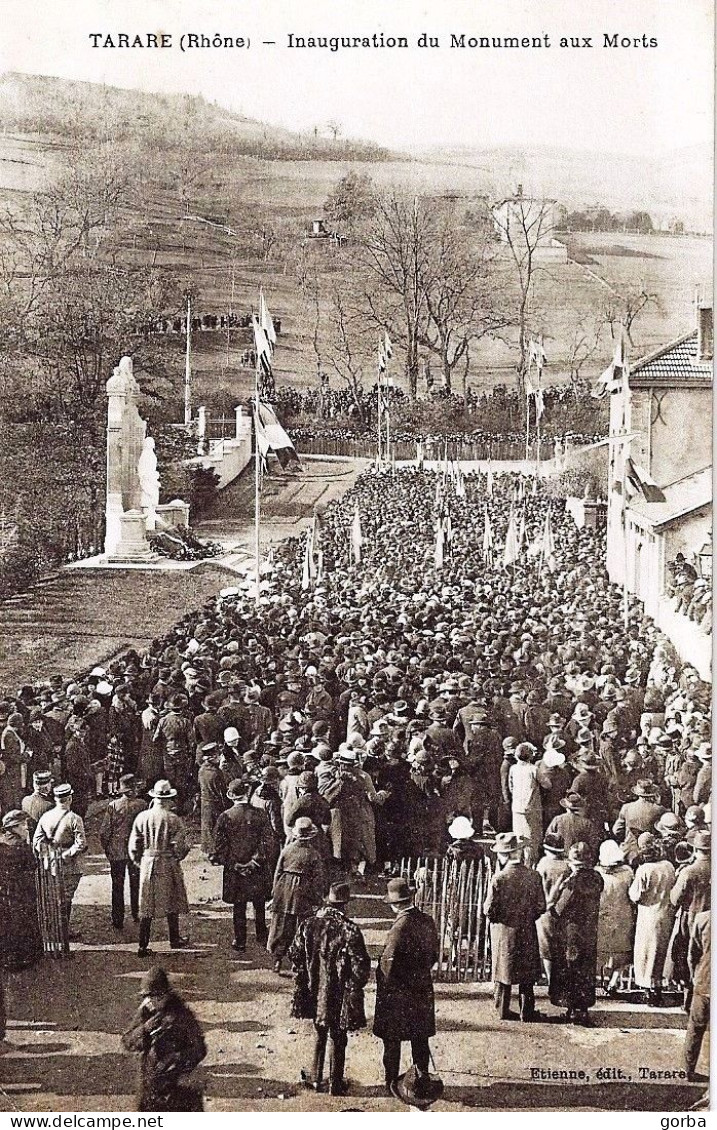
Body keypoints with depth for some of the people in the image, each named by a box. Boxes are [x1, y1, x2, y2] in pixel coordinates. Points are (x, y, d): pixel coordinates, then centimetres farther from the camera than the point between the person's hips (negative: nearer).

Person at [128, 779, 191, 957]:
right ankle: (174, 939, 26)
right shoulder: (173, 819, -11)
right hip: (169, 865, -2)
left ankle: (143, 945, 5)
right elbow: (180, 846, -11)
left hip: (147, 865, 2)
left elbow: (133, 845, 1)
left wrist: (138, 862, 16)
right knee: (172, 903, 14)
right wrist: (178, 856, 10)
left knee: (146, 907, 6)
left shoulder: (141, 817, -2)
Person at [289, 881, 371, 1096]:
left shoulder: (307, 925, -7)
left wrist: (302, 981, 15)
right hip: (339, 995, -4)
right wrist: (355, 987, 0)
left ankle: (316, 1077, 30)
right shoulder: (349, 929, -19)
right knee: (338, 1038, 13)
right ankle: (336, 1083, 22)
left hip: (314, 991, 4)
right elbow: (360, 966, -17)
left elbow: (294, 955, 2)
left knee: (320, 1033, 24)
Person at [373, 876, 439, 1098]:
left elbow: (388, 962, -20)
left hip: (398, 991, -6)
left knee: (392, 1040, 6)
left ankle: (392, 1084, 12)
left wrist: (388, 985, -4)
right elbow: (434, 955, 8)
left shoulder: (400, 926, -22)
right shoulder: (427, 921, -2)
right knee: (420, 1037, 17)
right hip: (422, 988, 6)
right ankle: (422, 1079, 24)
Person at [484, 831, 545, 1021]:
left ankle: (503, 1011, 18)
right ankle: (527, 1012, 18)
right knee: (527, 976, 13)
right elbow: (540, 907, -4)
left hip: (503, 933, -2)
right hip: (527, 933, 2)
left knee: (503, 972, 12)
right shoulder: (534, 876, -9)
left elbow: (489, 910, -14)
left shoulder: (499, 878, -17)